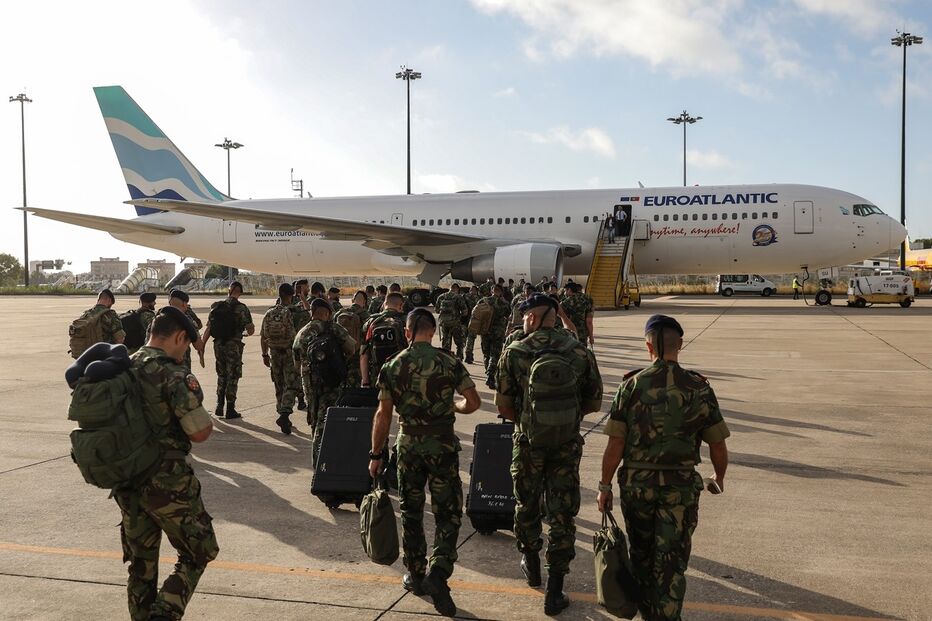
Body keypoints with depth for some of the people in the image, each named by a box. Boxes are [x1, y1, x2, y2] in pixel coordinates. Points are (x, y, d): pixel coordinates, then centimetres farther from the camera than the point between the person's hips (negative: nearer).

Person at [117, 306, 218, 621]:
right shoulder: (173, 374, -17)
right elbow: (200, 432, -19)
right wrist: (205, 417, 1)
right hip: (167, 483, -7)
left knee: (141, 564, 18)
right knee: (198, 553, 10)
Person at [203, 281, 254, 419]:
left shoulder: (216, 306, 3)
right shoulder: (242, 308, -10)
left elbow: (208, 329, 2)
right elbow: (250, 331, -8)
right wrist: (251, 327, 15)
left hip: (218, 345, 4)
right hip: (233, 347, -4)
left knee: (221, 375, 18)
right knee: (232, 378, 5)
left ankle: (219, 408, 18)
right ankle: (230, 411, 8)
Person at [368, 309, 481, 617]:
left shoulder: (392, 366, -3)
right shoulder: (449, 361, -7)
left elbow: (383, 414, -3)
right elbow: (473, 402, -7)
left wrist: (376, 454, 5)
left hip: (408, 446, 2)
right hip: (442, 445, -2)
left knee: (411, 512, 16)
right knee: (447, 513, 7)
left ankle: (416, 576, 26)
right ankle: (438, 573, -8)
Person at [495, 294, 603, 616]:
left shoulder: (514, 352, -10)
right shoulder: (579, 351, -6)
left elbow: (503, 405, -7)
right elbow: (594, 403, 0)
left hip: (528, 444, 0)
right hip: (567, 445, 1)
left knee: (526, 505, 22)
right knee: (562, 515, 9)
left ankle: (531, 565, 41)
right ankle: (554, 592, 13)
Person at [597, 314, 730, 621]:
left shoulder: (631, 386, -9)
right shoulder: (699, 388, -8)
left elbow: (615, 445, -9)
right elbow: (718, 446, -2)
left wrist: (605, 486, 3)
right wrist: (719, 478, 17)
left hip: (636, 483, 1)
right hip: (681, 487, -1)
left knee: (641, 553, 21)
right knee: (671, 561, 8)